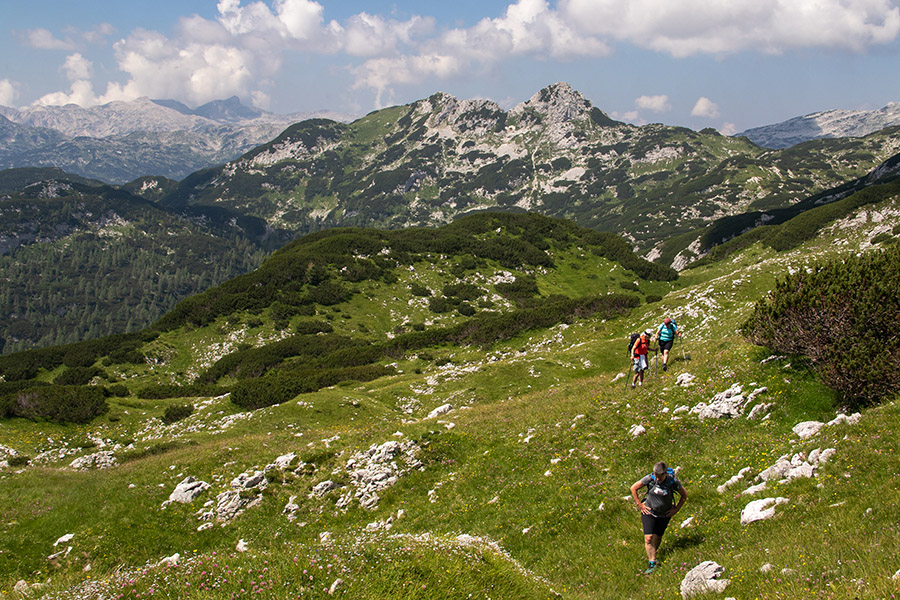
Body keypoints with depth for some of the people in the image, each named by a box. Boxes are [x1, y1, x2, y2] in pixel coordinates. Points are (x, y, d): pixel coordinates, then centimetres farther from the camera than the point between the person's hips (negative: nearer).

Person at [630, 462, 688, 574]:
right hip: (649, 512, -1)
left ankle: (652, 556, 36)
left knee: (658, 538, 13)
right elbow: (633, 488, -7)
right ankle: (652, 563, -7)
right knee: (649, 538, -12)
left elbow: (684, 495, -1)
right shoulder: (650, 479, -21)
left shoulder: (673, 482, -19)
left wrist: (676, 509, -3)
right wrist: (640, 504, -7)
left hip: (664, 515, 1)